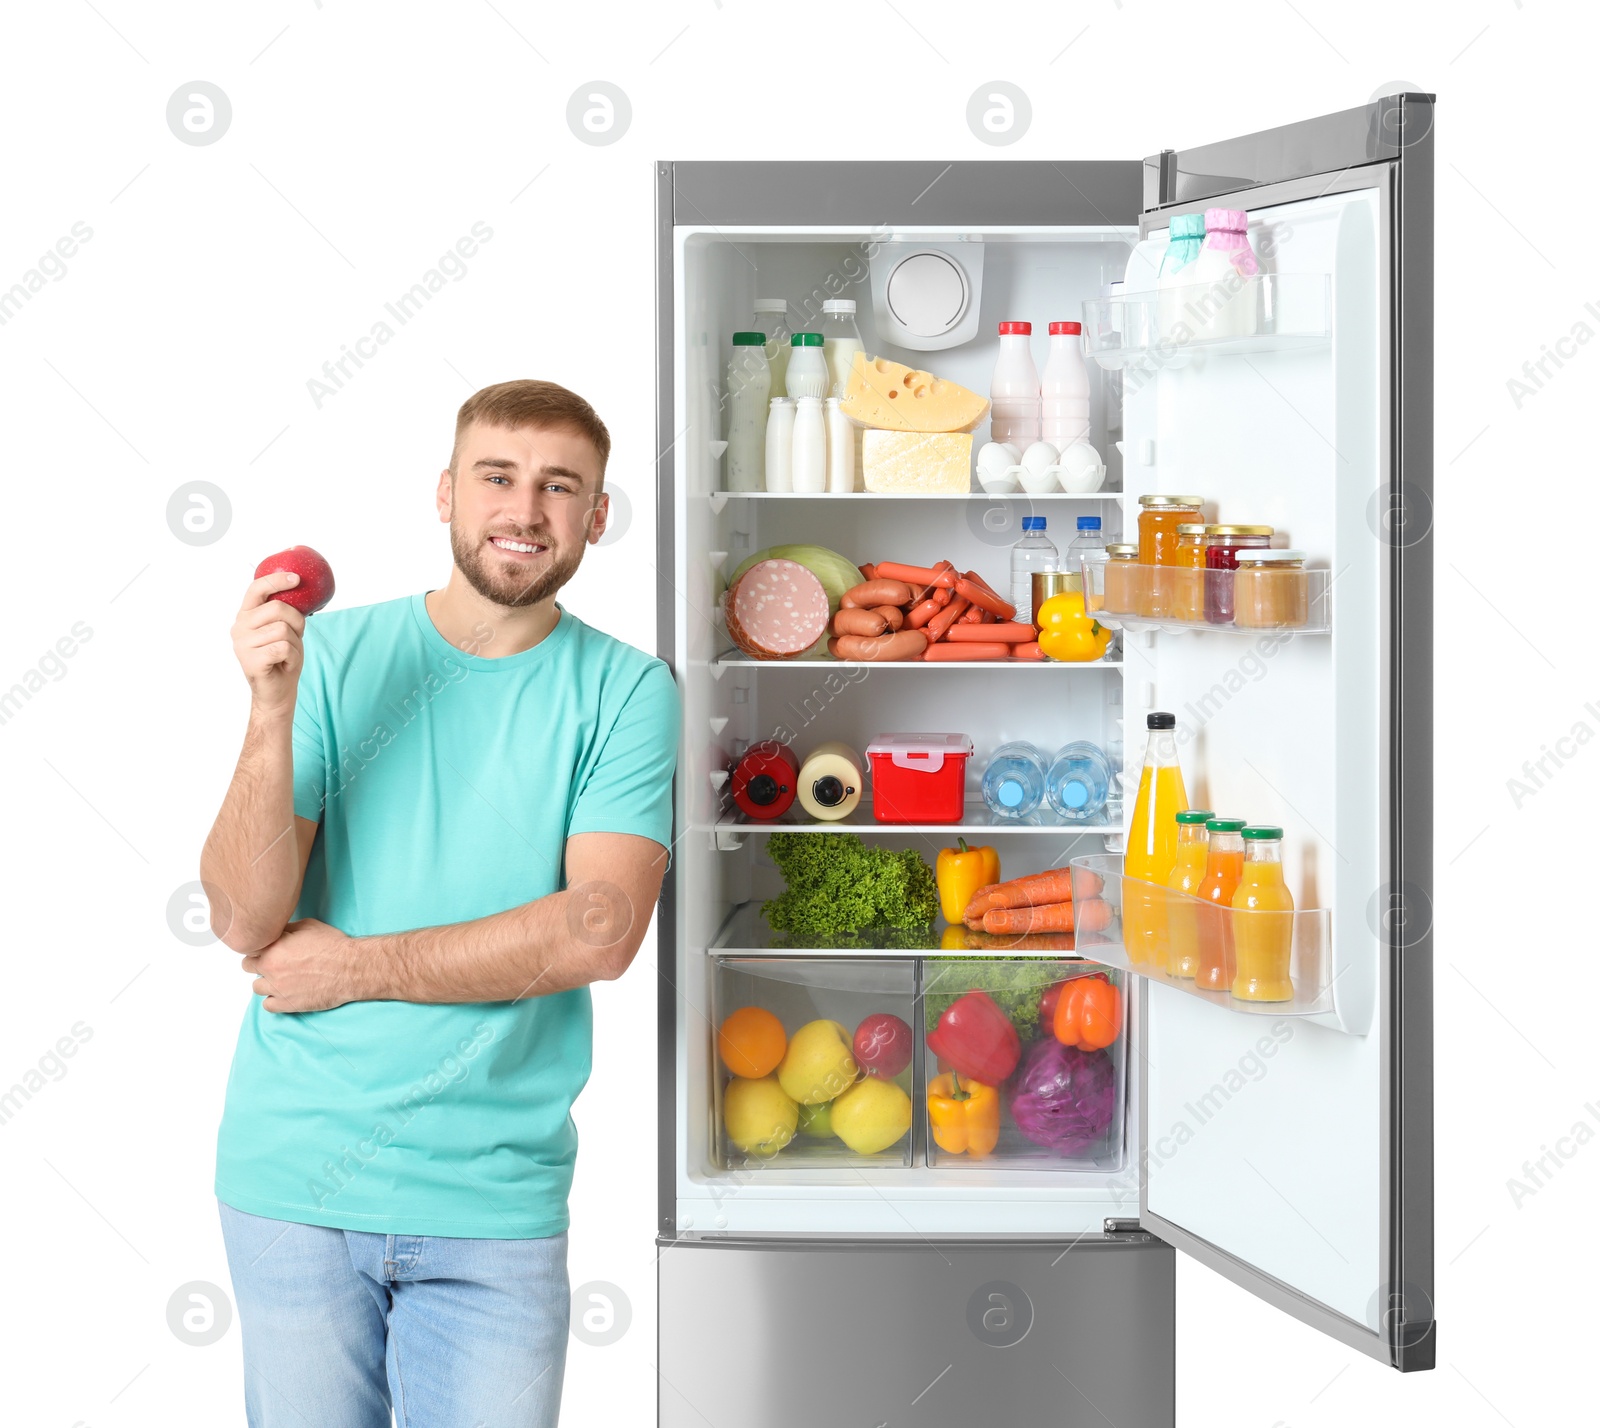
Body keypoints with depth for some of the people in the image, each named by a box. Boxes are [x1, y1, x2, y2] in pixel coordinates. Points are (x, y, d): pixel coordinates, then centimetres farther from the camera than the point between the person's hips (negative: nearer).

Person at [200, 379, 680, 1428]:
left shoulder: (625, 692, -1)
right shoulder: (332, 656, -1)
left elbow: (601, 930, -13)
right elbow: (244, 918, -8)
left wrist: (359, 965, -11)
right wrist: (271, 712, -22)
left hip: (493, 1195, 0)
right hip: (293, 1173, 1)